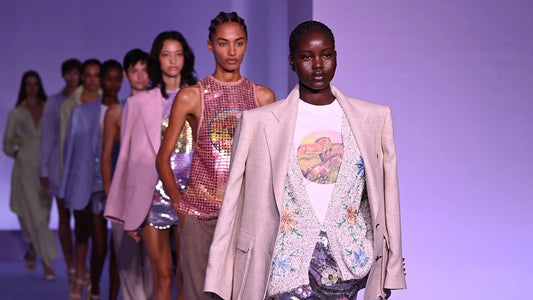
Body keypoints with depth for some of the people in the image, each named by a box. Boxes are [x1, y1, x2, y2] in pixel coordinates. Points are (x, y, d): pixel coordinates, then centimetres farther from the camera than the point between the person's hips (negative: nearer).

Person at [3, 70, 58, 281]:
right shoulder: (16, 114, 8)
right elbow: (7, 144, 12)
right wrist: (15, 152, -6)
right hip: (25, 168, -2)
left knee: (43, 214, 7)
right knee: (34, 216, -9)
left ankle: (32, 251, 31)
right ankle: (47, 263, -8)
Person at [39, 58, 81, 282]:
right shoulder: (54, 103, 8)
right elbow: (47, 137, 9)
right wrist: (43, 169, 5)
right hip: (60, 163, 1)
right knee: (64, 216, 3)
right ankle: (71, 267, 9)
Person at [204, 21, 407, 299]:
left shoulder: (374, 118, 6)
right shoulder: (259, 122, 1)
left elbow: (387, 196, 9)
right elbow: (234, 200, 2)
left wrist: (391, 271, 8)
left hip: (347, 259, 2)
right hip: (287, 262, -2)